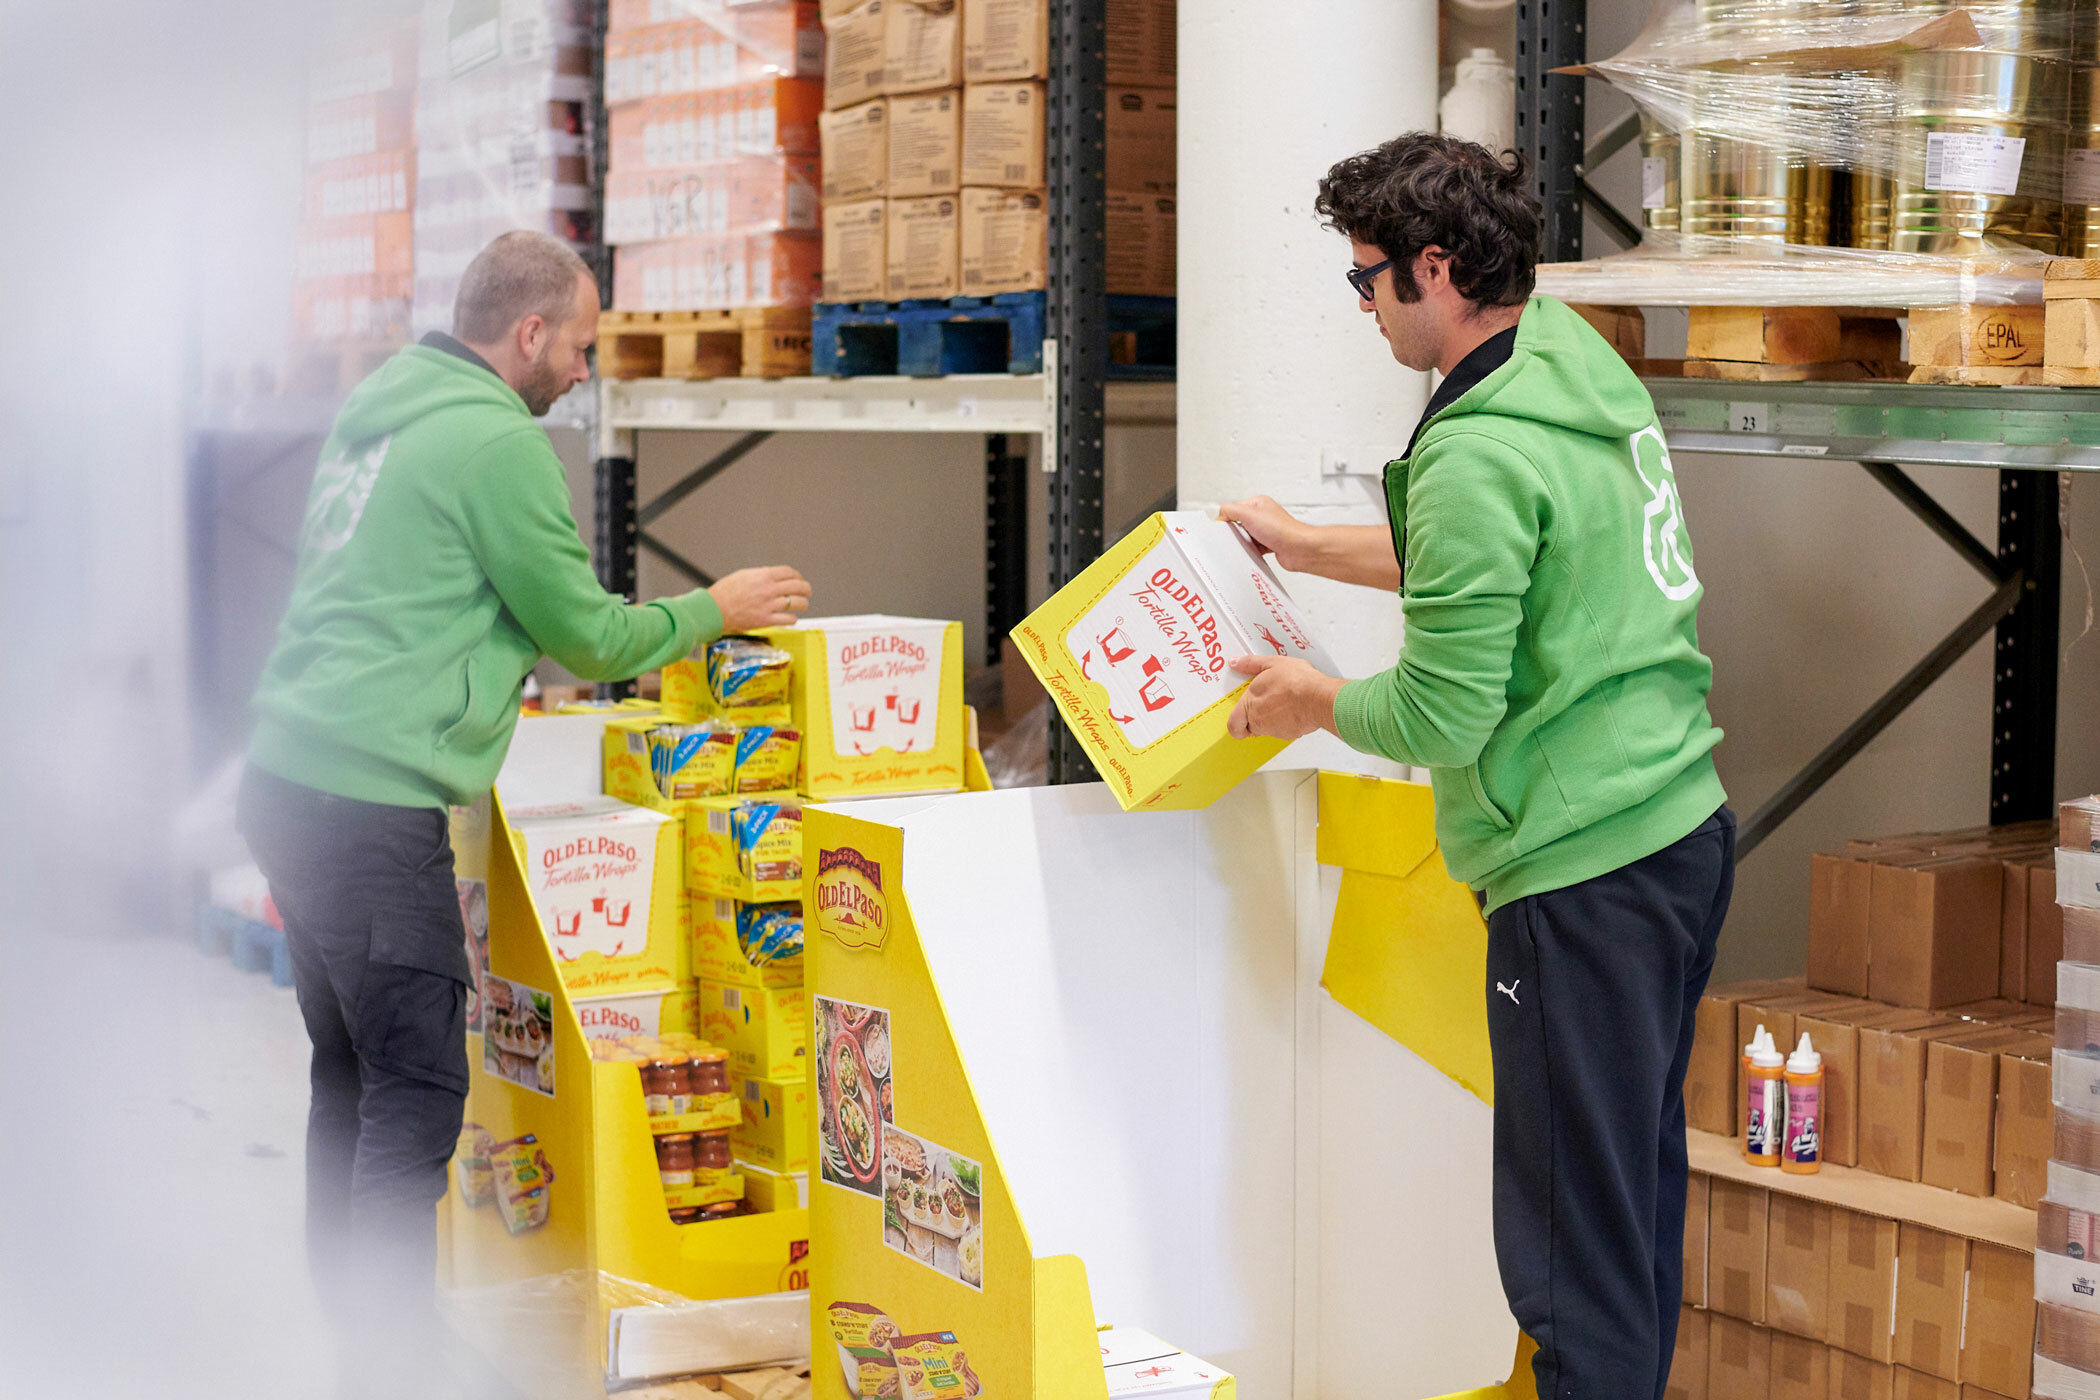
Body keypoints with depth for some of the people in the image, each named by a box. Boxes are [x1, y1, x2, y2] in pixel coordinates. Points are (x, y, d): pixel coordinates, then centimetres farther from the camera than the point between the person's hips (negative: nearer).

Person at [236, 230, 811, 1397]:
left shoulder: (377, 413, 16)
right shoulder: (498, 441, -12)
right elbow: (586, 637, -6)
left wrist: (507, 655, 31)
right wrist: (713, 611, 8)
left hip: (292, 781, 10)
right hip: (374, 807, -10)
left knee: (353, 1068, 17)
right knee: (420, 1086, -6)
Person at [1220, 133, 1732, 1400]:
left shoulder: (1477, 457, -19)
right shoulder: (1579, 357, 9)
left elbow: (1442, 715, -17)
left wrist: (1317, 702, 2)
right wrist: (1307, 546, 31)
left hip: (1586, 872, -10)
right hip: (1688, 829, 10)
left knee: (1576, 1234, -3)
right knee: (1639, 1178, 19)